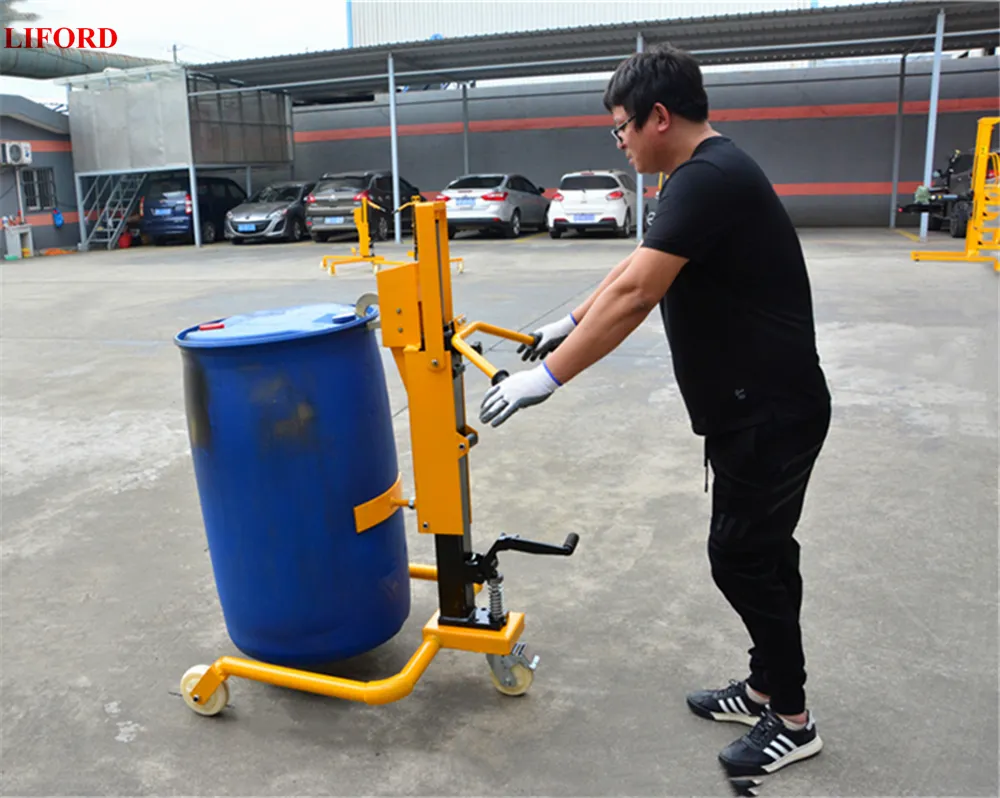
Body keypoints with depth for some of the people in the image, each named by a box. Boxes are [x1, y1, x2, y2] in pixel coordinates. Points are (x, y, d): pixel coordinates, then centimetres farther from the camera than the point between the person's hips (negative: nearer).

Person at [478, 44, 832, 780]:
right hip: (758, 405, 10)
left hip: (770, 411, -10)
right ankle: (768, 686, 34)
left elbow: (635, 295, -29)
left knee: (743, 557, 2)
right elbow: (636, 270, 21)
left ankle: (792, 721, 19)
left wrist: (548, 376, -25)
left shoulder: (708, 179, -21)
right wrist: (572, 323, 25)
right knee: (759, 552, 18)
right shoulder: (708, 173, 13)